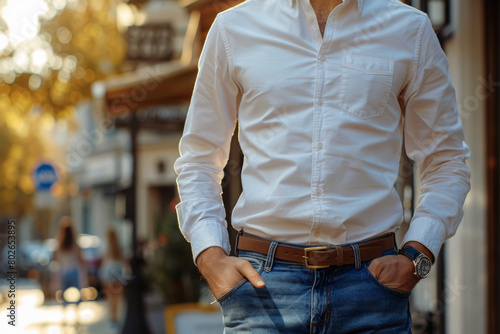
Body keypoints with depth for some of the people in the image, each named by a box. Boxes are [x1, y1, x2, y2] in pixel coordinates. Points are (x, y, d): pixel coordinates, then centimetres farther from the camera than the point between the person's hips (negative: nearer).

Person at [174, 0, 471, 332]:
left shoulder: (411, 30, 8)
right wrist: (211, 256, -2)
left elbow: (446, 162, 12)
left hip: (372, 277, 1)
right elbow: (198, 159, 13)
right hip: (263, 280, 0)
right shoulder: (234, 28, 8)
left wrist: (415, 256, -3)